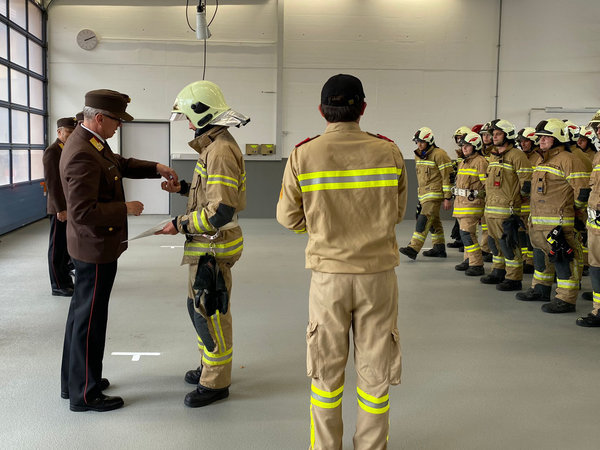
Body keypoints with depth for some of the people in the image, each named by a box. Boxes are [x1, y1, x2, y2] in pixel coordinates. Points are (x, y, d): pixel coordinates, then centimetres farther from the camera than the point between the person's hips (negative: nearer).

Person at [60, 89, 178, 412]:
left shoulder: (93, 142, 5)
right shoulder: (82, 156, -26)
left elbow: (120, 164, 22)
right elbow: (83, 212, -30)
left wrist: (155, 168, 9)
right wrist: (126, 209, -19)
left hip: (92, 247, 11)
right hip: (95, 248, -11)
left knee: (82, 313, 19)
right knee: (90, 320, 1)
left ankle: (73, 380, 35)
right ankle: (84, 394, 15)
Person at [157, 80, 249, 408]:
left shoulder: (220, 151, -22)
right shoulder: (215, 146, 12)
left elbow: (220, 211, -28)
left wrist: (180, 225, -19)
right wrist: (183, 188, 12)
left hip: (214, 248, -11)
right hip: (207, 245, 11)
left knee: (210, 313, 0)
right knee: (198, 307, 21)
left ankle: (216, 383, 14)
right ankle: (210, 366, 36)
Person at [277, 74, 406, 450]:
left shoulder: (303, 155, -7)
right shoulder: (389, 152, -5)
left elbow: (288, 217, 1)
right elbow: (397, 212, 5)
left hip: (328, 274, 0)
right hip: (379, 271, 0)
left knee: (326, 371, 15)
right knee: (375, 370, 13)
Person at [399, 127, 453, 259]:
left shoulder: (439, 154, -12)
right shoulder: (418, 155, 14)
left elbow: (447, 177, -13)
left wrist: (448, 198, -15)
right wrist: (420, 194, 25)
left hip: (435, 193, -9)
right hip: (423, 194, 9)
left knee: (424, 220, -16)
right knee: (434, 221, 14)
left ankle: (413, 248, -21)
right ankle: (439, 248, 23)